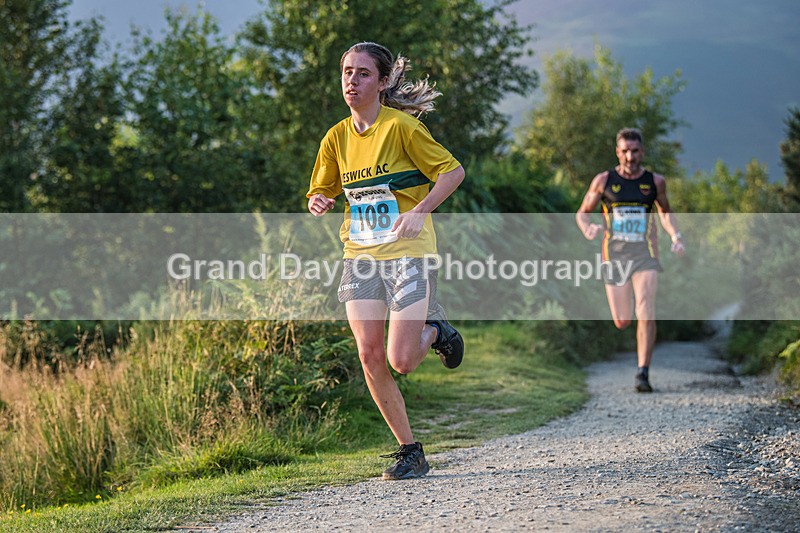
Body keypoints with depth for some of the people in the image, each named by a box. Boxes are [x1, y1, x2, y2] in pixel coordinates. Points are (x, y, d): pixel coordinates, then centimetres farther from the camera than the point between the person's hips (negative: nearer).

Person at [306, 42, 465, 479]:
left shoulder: (402, 126, -10)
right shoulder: (337, 137, 6)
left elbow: (453, 171, -7)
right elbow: (321, 192, 16)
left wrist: (420, 210, -20)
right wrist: (318, 203, -8)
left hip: (407, 252, -5)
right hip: (360, 255, 5)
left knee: (401, 361, -11)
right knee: (369, 356, -4)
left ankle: (435, 331, 24)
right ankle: (409, 451, 10)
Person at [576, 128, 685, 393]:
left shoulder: (655, 181, 5)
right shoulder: (604, 180, 1)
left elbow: (665, 212, 21)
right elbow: (582, 213, 8)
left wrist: (675, 236, 4)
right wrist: (588, 229, -14)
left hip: (645, 256, 0)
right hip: (614, 256, 0)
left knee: (646, 315, -17)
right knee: (622, 322, 3)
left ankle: (643, 373, -15)